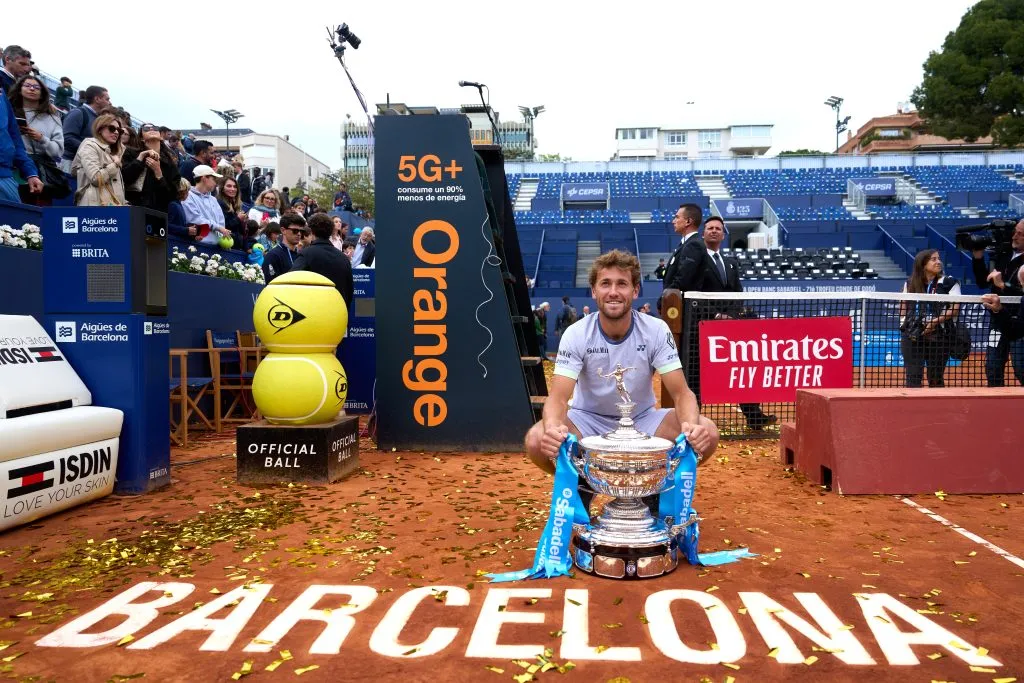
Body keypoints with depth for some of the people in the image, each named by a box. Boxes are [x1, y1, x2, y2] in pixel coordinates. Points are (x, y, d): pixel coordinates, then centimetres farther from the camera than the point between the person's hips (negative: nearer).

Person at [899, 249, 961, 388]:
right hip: (912, 336, 2)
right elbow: (903, 306, 17)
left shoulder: (949, 282, 1)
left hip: (939, 336, -2)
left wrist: (935, 321, -18)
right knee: (913, 377, -2)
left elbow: (955, 308, -8)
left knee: (936, 379, 5)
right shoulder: (910, 284, 9)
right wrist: (904, 324, 3)